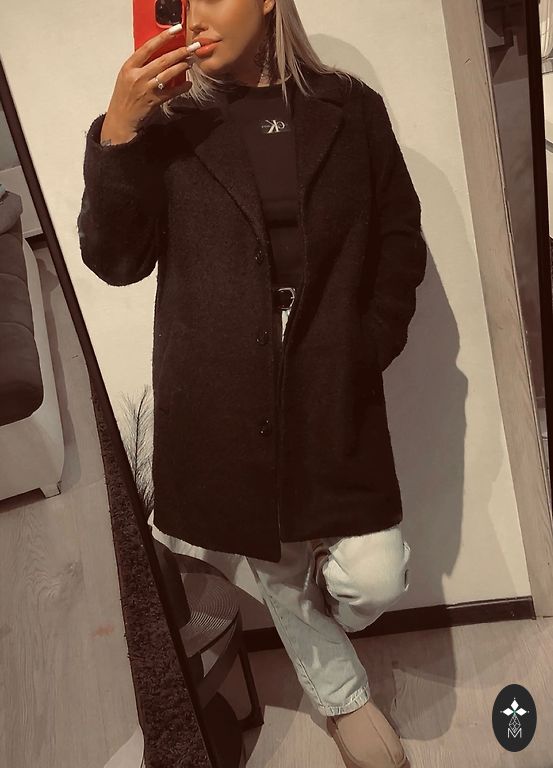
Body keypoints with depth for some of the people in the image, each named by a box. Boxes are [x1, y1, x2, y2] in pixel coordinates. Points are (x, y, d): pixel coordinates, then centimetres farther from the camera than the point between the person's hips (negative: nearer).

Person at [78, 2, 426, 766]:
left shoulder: (350, 108, 5)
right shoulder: (171, 124, 3)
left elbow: (401, 242, 8)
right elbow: (115, 260, -3)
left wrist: (369, 345, -3)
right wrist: (117, 132, -13)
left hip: (333, 390, 0)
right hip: (225, 400, 1)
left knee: (374, 580, -3)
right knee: (278, 570, 15)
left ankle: (319, 608, 37)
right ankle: (344, 699, 46)